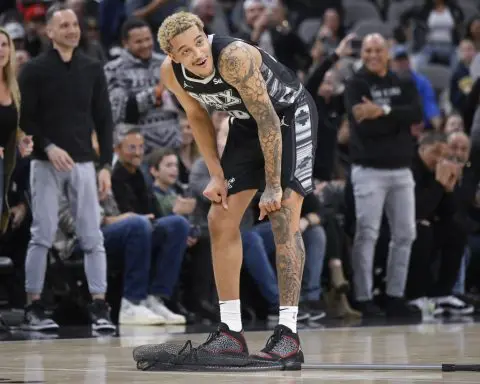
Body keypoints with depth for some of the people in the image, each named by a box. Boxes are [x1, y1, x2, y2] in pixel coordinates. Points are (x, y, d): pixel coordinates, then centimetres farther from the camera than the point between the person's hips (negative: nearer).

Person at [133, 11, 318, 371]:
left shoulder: (234, 57, -35)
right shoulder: (171, 73, -15)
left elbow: (268, 120, -30)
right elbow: (199, 117, 4)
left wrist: (272, 185, -27)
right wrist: (217, 175, -2)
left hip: (289, 114, -7)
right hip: (247, 123, 7)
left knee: (284, 217, -19)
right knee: (221, 220, 1)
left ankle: (288, 335, -21)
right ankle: (231, 333, 7)